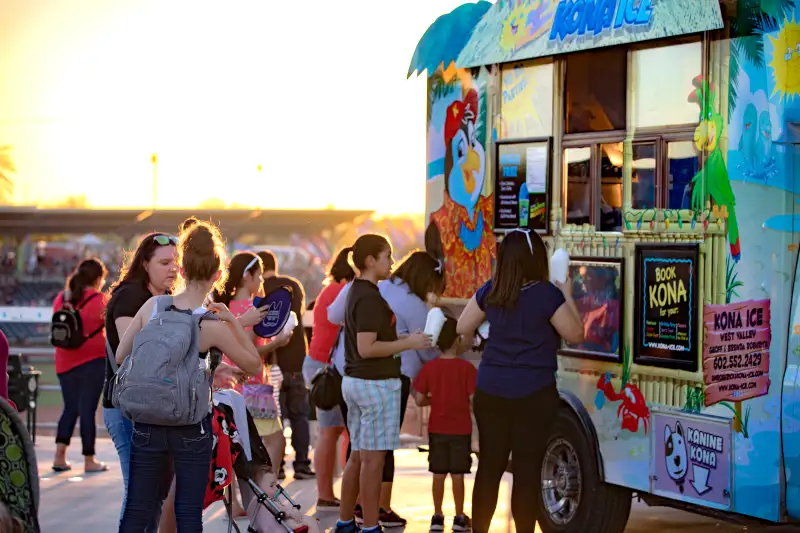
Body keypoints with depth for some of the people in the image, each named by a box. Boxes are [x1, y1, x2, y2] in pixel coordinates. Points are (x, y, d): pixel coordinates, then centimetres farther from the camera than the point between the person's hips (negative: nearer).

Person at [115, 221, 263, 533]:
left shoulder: (152, 306, -5)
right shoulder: (214, 328, -14)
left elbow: (120, 356, 4)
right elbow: (254, 366, 0)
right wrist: (235, 322, 1)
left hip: (147, 423, 3)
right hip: (192, 428, -3)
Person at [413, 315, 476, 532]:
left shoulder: (429, 367, -3)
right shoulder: (466, 368, -11)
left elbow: (419, 399, -3)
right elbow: (473, 399, -14)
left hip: (437, 429, 2)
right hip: (460, 429, -2)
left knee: (438, 474, 8)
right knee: (457, 474, 4)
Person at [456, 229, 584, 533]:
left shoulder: (490, 291, 1)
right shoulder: (547, 294, -13)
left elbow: (463, 328, 12)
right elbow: (575, 335, -3)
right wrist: (567, 295, 6)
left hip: (490, 391, 4)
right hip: (533, 394, -4)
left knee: (489, 466, 10)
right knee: (527, 471, 2)